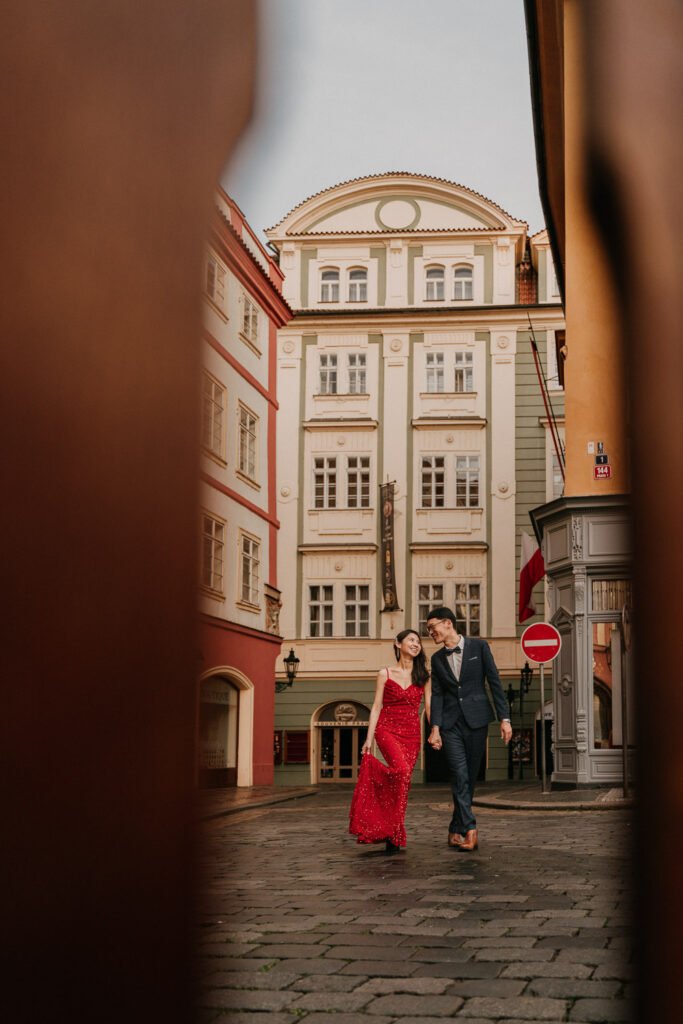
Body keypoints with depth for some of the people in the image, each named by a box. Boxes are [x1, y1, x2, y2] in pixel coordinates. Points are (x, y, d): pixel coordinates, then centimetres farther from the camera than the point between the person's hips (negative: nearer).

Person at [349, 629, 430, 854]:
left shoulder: (423, 676, 11)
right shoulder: (385, 674, 5)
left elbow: (429, 707, 9)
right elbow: (376, 707, 2)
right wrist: (369, 738, -4)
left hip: (412, 733, 3)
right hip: (387, 729, -3)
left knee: (400, 782, -3)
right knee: (402, 771, -28)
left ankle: (392, 837, 8)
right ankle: (395, 832, -14)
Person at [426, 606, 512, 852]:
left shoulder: (478, 646, 1)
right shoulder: (437, 659, 10)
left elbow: (495, 682, 0)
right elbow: (437, 695, 6)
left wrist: (505, 718, -6)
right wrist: (435, 728, -7)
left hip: (476, 719, -1)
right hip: (451, 723, 1)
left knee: (470, 777, 3)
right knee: (460, 776, -12)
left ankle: (456, 830, 13)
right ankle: (469, 829, -15)